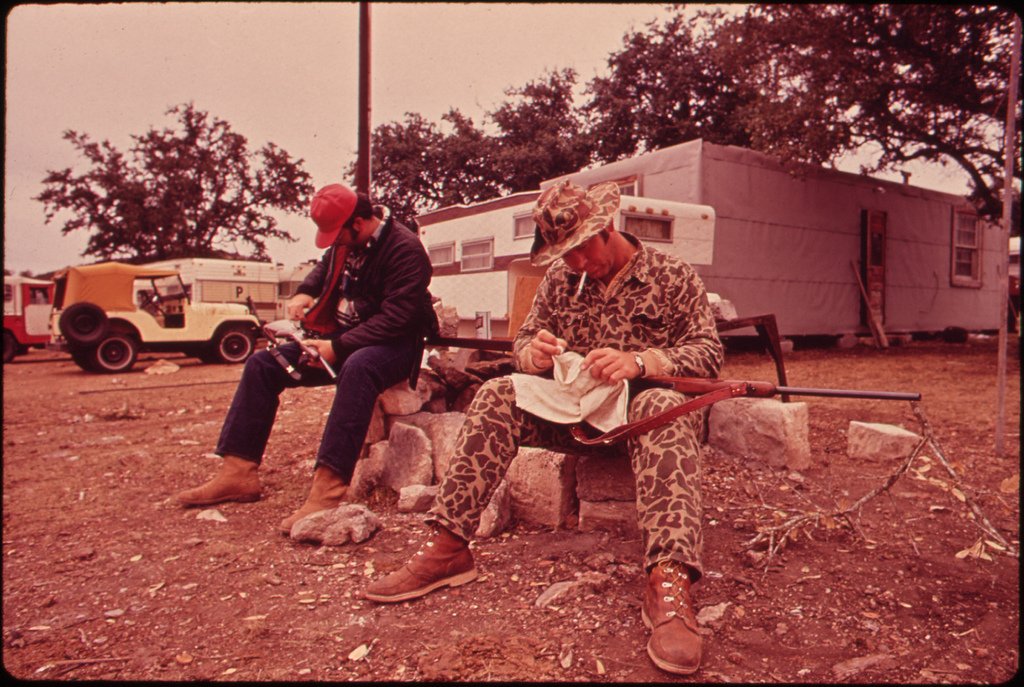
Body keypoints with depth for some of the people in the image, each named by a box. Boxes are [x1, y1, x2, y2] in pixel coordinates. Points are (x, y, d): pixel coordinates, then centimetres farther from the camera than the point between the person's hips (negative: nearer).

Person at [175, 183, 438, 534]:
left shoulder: (405, 249, -18)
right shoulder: (346, 242, 6)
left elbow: (395, 319, -26)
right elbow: (325, 268, 28)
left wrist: (339, 346, -29)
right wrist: (305, 293, 7)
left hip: (394, 346, -8)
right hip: (343, 338, 8)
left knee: (358, 367, -42)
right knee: (263, 363, -2)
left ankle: (328, 489, -49)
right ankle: (238, 472, -5)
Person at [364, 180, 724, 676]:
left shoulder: (673, 276, -1)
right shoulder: (560, 279, 10)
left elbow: (709, 352, -8)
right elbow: (522, 341, 11)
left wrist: (639, 362, -28)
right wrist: (533, 353, -16)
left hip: (639, 406, -3)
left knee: (667, 409, -38)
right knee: (497, 396, -22)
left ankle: (669, 580, -49)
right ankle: (447, 546, -25)